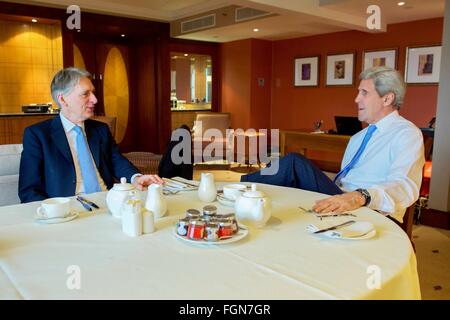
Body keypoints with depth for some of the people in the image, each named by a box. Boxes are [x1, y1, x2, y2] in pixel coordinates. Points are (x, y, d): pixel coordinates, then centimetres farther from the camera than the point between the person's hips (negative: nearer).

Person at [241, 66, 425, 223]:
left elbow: (404, 186, -22)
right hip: (339, 205, 7)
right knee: (295, 163, -16)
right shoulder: (358, 138, 24)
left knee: (295, 164, -22)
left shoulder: (406, 134, -4)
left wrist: (359, 197, -39)